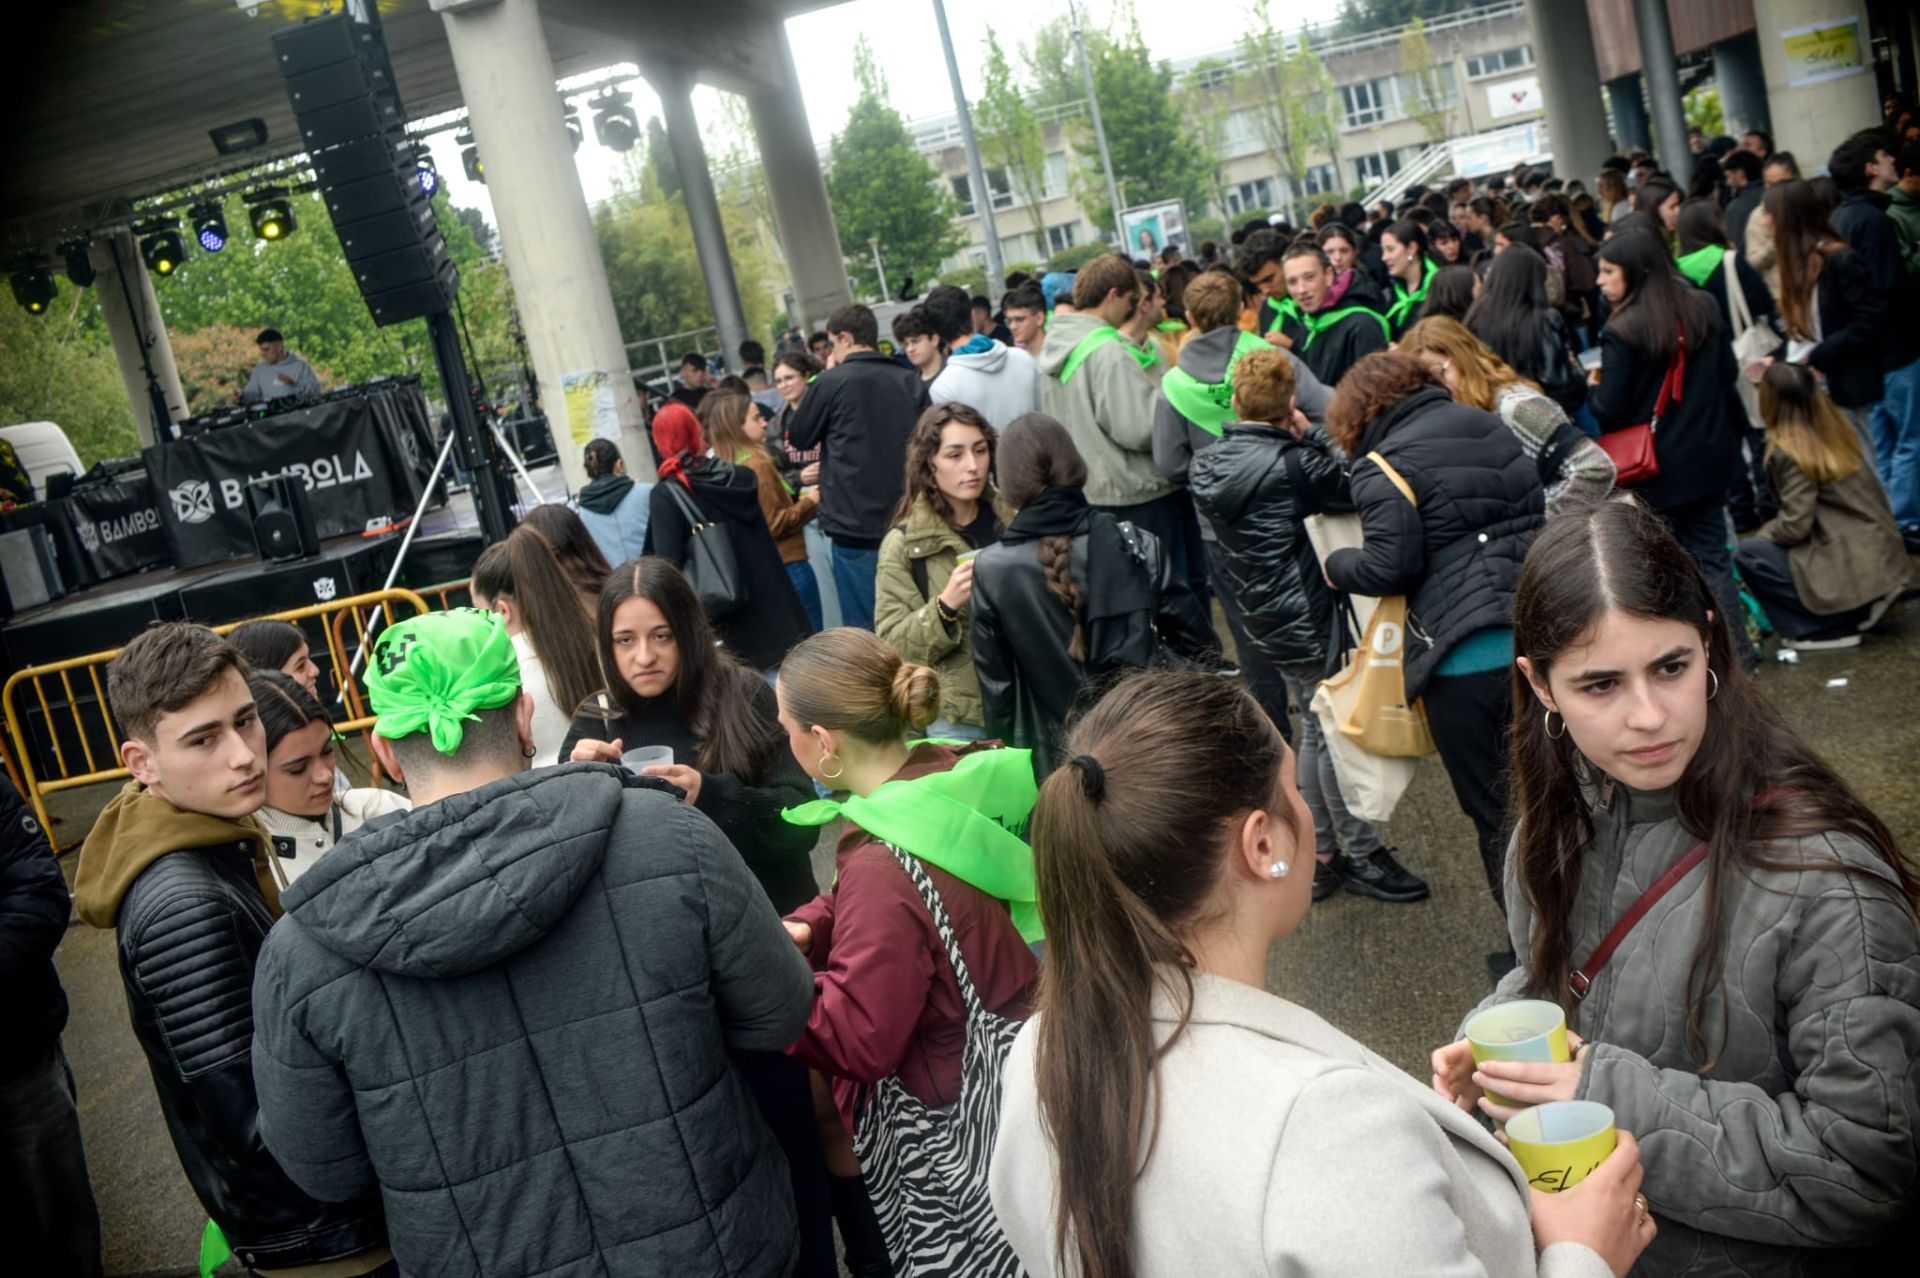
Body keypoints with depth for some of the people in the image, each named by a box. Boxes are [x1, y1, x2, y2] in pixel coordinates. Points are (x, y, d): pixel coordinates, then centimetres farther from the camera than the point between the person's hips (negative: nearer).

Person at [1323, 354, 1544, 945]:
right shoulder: (1494, 427, 15)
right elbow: (1544, 513, 21)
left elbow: (1390, 567, -12)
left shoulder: (1386, 465, -7)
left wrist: (1335, 565, 7)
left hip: (1466, 659, -7)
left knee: (1495, 810, 7)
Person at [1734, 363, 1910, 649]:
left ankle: (1831, 629, -1)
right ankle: (1864, 607, 15)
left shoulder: (1789, 451, -17)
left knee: (1746, 554, -5)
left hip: (1855, 570, -8)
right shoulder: (1836, 433, 7)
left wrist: (1761, 534, 0)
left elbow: (1795, 527, -18)